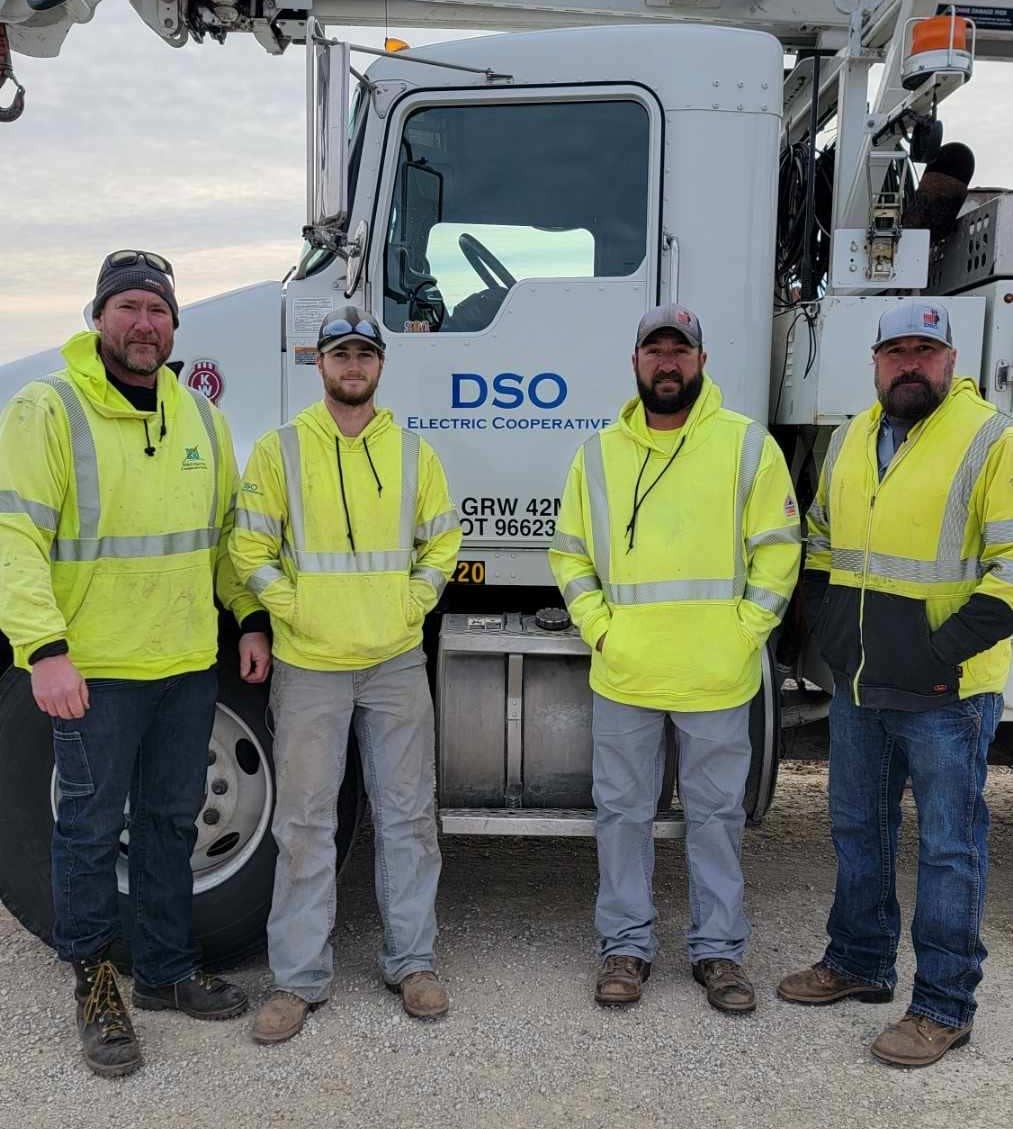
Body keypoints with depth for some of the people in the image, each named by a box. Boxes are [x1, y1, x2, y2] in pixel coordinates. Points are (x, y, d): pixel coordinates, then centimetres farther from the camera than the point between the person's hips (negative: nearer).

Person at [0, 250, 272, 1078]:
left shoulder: (201, 416, 9)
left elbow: (227, 529, 16)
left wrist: (252, 619, 10)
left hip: (189, 663, 6)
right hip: (95, 667, -5)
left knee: (173, 821, 16)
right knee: (92, 829, 7)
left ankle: (167, 969, 32)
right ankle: (95, 984, 25)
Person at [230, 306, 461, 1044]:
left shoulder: (413, 450, 6)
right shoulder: (280, 449, 0)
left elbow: (442, 542, 10)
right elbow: (251, 549, -1)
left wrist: (411, 607, 0)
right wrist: (293, 609, -9)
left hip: (397, 664, 2)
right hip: (308, 666, -2)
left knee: (408, 816, 8)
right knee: (306, 822, 5)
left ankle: (412, 962, 22)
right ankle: (299, 978, 16)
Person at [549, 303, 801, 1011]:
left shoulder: (747, 444, 1)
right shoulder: (599, 452, 7)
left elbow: (777, 548, 0)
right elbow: (571, 554, 10)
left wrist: (744, 632, -8)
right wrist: (598, 628, -1)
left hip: (717, 678, -2)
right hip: (624, 675, 2)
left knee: (716, 814, 10)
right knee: (624, 811, 11)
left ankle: (719, 948, 26)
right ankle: (627, 944, 26)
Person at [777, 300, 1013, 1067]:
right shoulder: (850, 441, 10)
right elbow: (820, 542, 20)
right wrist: (826, 626, 8)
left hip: (947, 693, -6)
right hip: (859, 686, 7)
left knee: (949, 846, 5)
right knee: (858, 829, 18)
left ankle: (945, 1005, 18)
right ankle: (860, 961, 36)